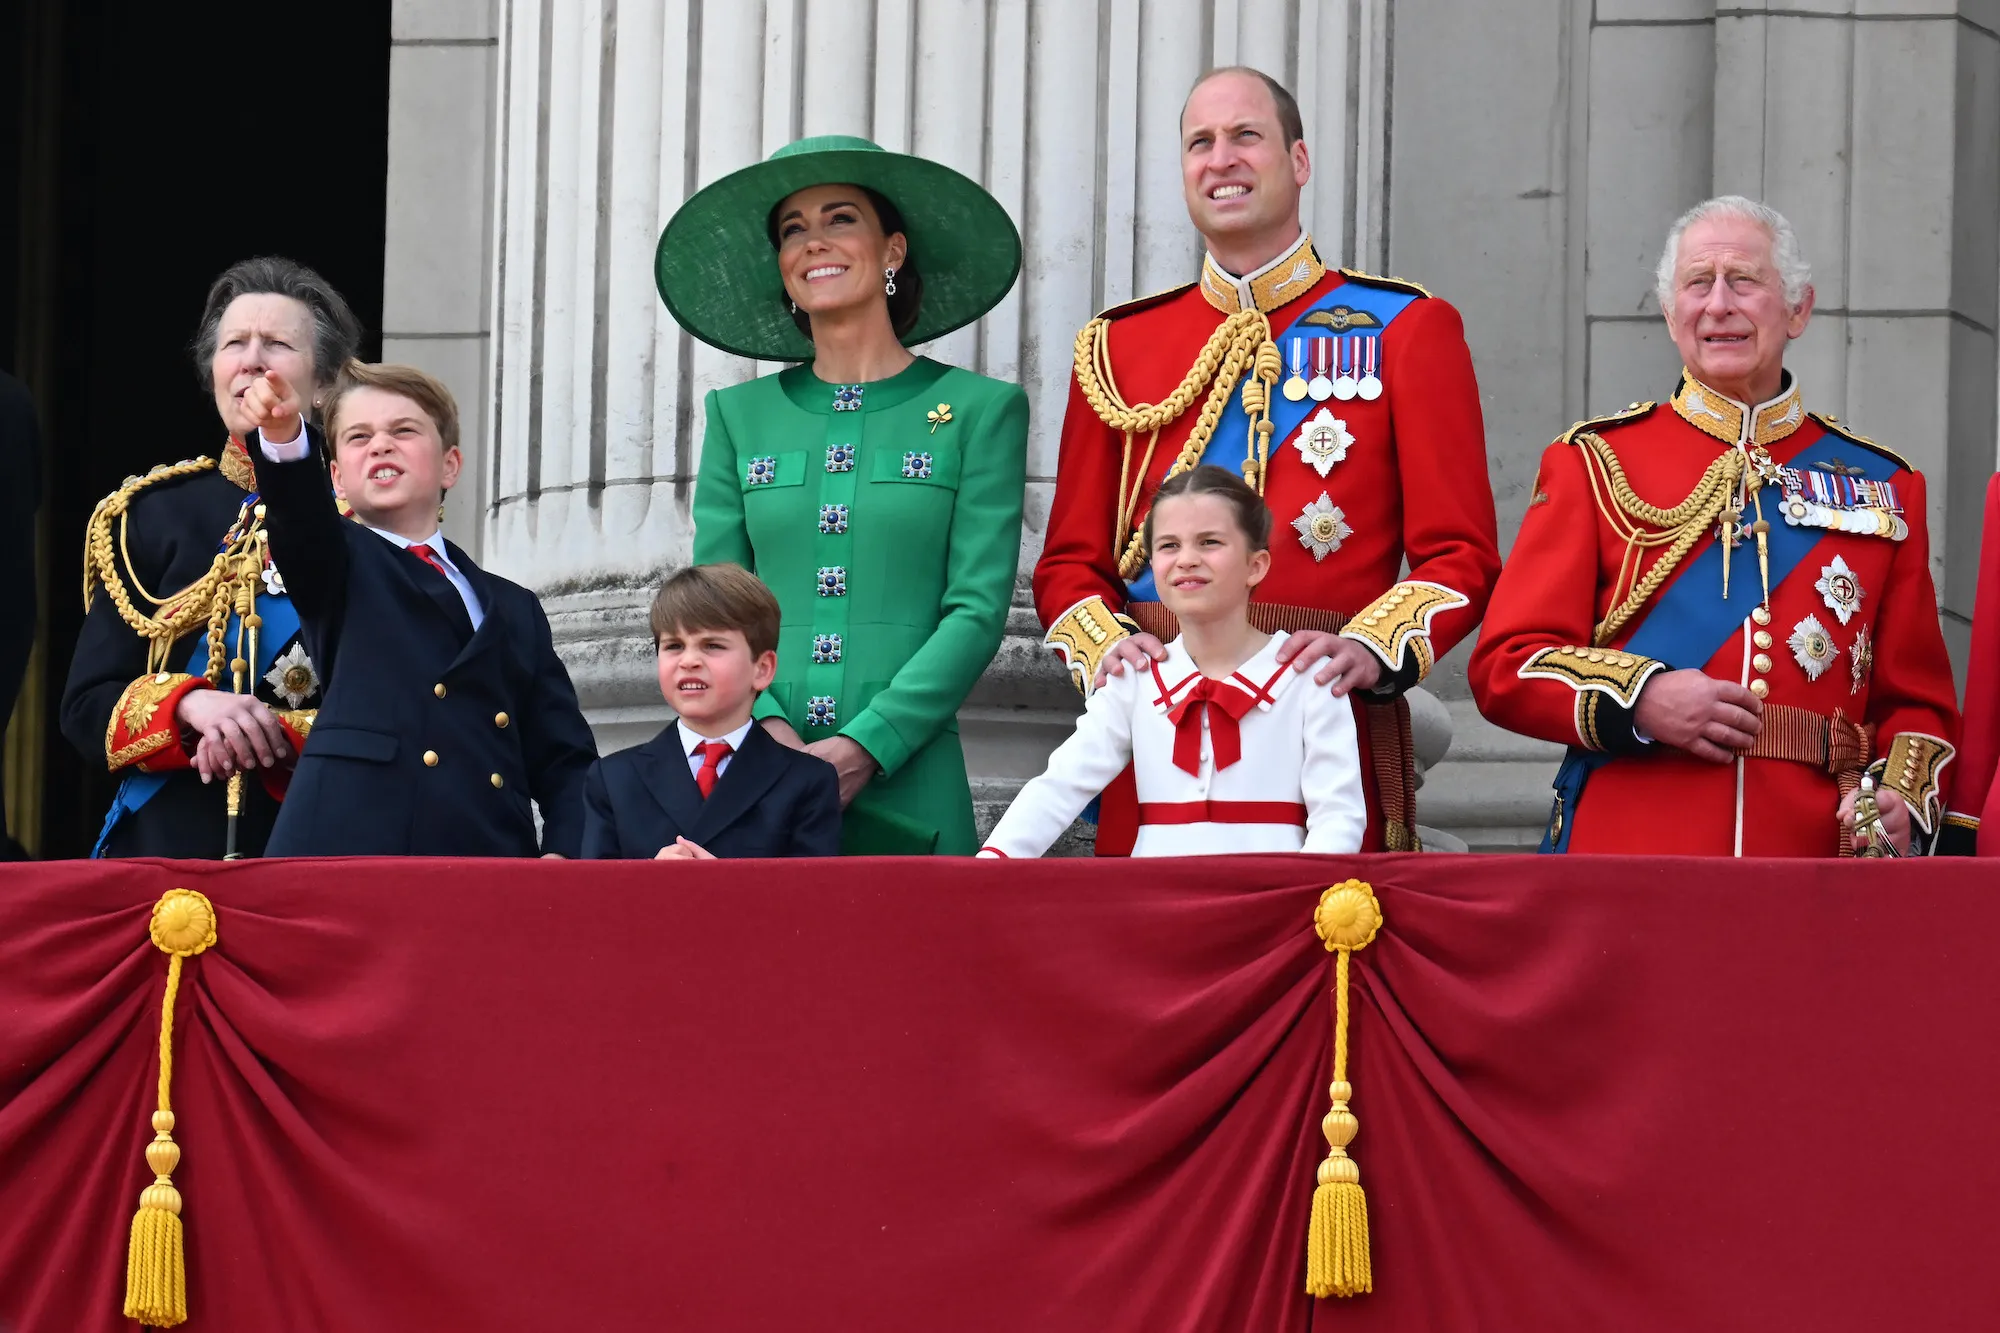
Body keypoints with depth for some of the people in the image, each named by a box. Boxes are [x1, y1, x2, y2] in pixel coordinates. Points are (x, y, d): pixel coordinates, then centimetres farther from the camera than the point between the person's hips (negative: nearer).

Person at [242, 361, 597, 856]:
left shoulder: (514, 610, 25)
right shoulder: (332, 565, 17)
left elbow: (565, 762, 20)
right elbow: (300, 518, -7)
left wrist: (563, 853, -1)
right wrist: (286, 439, -29)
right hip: (347, 849, -4)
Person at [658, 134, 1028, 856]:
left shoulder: (979, 411, 5)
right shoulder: (739, 416, 13)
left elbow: (978, 611, -3)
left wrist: (865, 746, -14)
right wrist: (765, 728, -10)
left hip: (907, 789, -2)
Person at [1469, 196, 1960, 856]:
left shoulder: (1881, 486, 13)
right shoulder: (1594, 463, 7)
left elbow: (1916, 699, 14)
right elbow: (1504, 665, 1)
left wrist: (1900, 794, -7)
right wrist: (1641, 699, -15)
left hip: (1812, 858, 2)